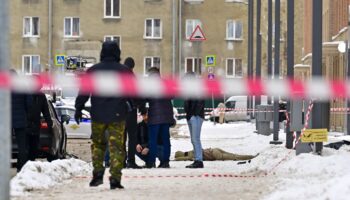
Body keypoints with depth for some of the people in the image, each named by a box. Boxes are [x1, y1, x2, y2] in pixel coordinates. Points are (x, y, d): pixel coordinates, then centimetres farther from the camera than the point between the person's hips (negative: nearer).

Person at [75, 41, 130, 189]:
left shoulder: (92, 71, 2)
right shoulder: (125, 71, 1)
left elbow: (83, 92, 1)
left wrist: (78, 109, 5)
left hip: (98, 115, 1)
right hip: (118, 115, -1)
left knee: (98, 144, 16)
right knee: (116, 146, 0)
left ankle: (97, 173, 4)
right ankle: (115, 178, -6)